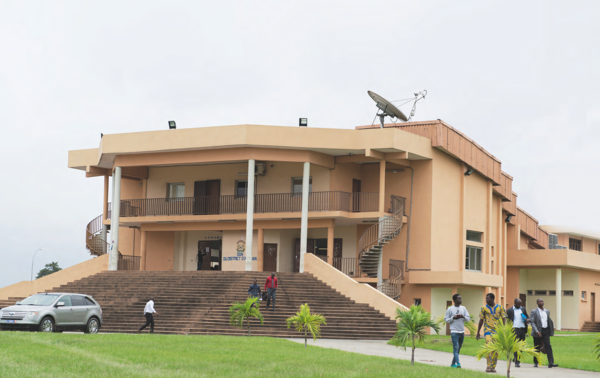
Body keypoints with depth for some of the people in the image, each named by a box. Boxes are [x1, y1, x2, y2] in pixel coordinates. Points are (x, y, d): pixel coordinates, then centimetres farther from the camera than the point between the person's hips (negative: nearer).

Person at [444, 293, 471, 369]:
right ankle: (458, 364, -19)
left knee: (458, 348, 10)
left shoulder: (463, 308, 10)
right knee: (456, 348, -12)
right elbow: (445, 319, -1)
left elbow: (468, 318, 9)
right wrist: (453, 318, -16)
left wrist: (463, 317, -11)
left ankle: (453, 364, 19)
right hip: (454, 332, -5)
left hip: (462, 332, 5)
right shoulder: (450, 309, -3)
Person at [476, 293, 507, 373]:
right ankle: (488, 366, -18)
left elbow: (504, 319, 5)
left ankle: (493, 367, 14)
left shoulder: (500, 308, 5)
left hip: (497, 331, 2)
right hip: (488, 330, -2)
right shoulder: (484, 308, 5)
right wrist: (478, 333, 9)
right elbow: (481, 320, 9)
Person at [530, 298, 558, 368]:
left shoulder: (547, 311, 15)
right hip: (538, 332, -3)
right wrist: (537, 331, -19)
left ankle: (551, 363, -18)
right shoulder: (534, 312, -1)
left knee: (548, 346, -10)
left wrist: (551, 331, 16)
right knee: (537, 347, 4)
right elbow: (532, 322, -8)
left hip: (546, 331, 3)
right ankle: (535, 362, 17)